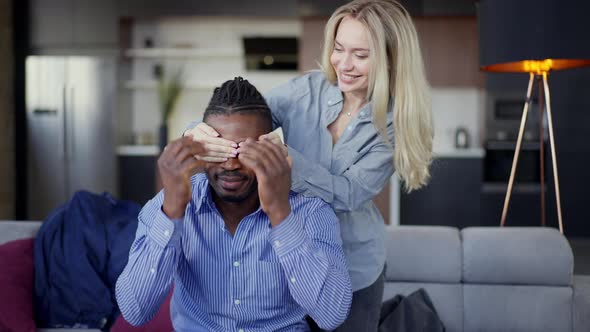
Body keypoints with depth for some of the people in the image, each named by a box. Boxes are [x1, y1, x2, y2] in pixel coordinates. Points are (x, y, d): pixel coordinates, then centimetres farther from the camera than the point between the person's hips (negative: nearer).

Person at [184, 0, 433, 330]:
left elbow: (350, 193, -24)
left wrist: (285, 158, -39)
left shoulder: (396, 121, -15)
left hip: (353, 266, -2)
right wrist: (200, 135, -40)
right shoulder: (307, 89, -11)